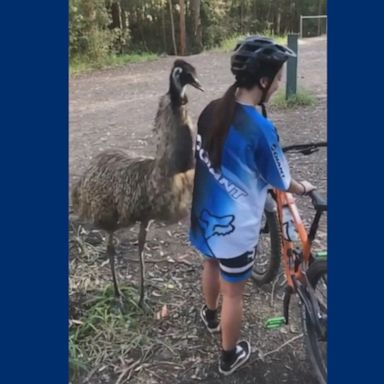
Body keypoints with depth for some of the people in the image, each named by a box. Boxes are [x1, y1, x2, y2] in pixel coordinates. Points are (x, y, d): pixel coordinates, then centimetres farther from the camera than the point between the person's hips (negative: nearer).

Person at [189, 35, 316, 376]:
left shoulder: (211, 110, -5)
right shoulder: (261, 128, -26)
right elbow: (280, 182, -11)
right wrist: (303, 189, 10)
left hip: (203, 214, 7)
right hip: (235, 226, -7)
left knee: (211, 264, 32)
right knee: (233, 292, 14)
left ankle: (211, 316, 59)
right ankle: (229, 357, 36)